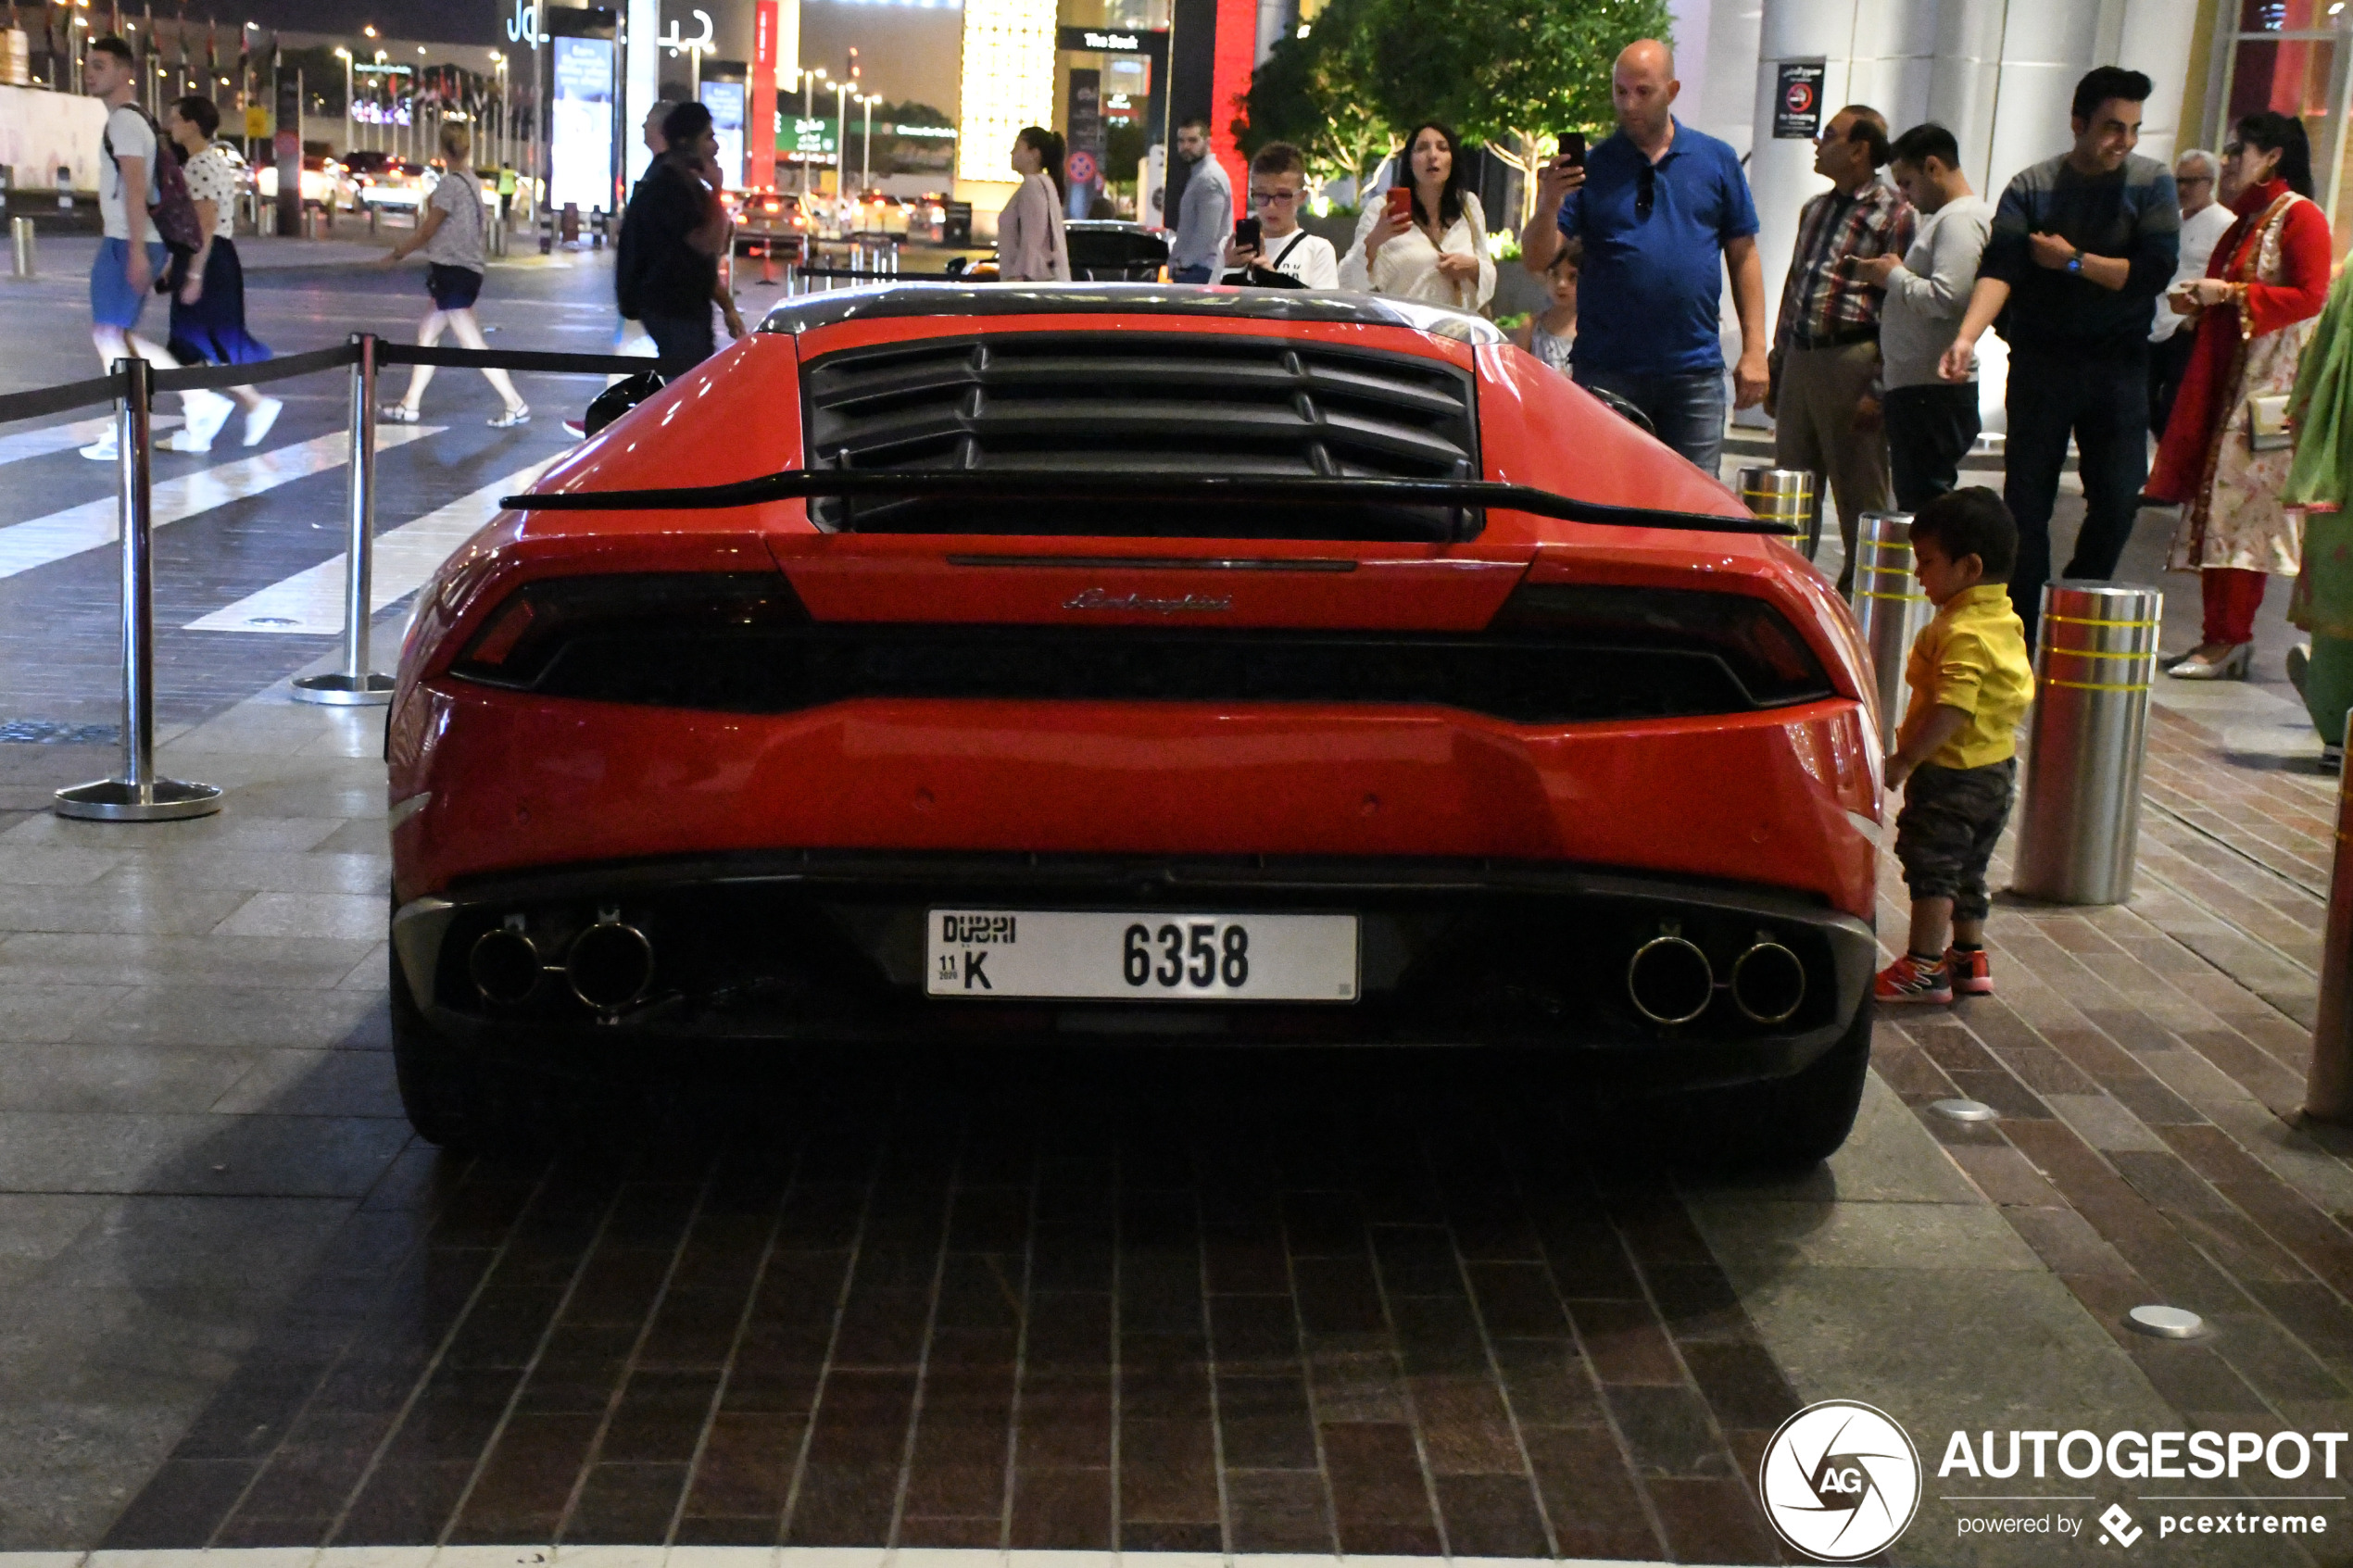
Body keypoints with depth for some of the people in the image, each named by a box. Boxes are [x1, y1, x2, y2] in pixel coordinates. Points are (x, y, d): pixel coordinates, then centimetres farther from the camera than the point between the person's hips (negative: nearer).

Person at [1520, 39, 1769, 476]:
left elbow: (1743, 255, 9)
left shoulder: (1716, 160, 7)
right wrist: (1548, 206, -24)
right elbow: (1536, 260, -4)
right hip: (1607, 370, -1)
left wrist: (1754, 349, 2)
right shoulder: (1589, 167, 3)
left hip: (1695, 371, 1)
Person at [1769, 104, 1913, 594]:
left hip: (1851, 361, -7)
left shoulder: (1894, 214, -6)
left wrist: (1877, 390, -16)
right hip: (1799, 361, 7)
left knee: (1860, 497, -1)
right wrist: (1775, 373, 18)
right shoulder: (1815, 209, 18)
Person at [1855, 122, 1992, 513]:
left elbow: (1946, 298, -24)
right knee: (1915, 501, 10)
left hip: (1933, 392, -10)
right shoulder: (1943, 217, 21)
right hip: (1916, 388, 10)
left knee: (1922, 507, -11)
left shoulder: (1961, 219, -11)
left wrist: (1894, 276, -10)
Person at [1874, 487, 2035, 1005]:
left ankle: (1924, 968, 1)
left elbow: (1950, 712, -30)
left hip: (1951, 772, -10)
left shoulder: (1962, 633, -23)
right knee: (1968, 868, 20)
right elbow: (2020, 694, 16)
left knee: (1930, 866, -2)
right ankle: (1969, 959, 29)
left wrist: (1903, 760, -27)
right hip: (1997, 768, 10)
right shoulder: (2005, 620, 7)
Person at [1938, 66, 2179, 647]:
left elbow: (2154, 271, -9)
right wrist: (1967, 337, -30)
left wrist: (2073, 261, -9)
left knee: (2118, 500, -1)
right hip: (2041, 363, -1)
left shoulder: (2151, 183, 1)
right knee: (2026, 501, 1)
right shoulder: (2032, 187, -2)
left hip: (2118, 365, 1)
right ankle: (2019, 634, 9)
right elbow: (1998, 269, -15)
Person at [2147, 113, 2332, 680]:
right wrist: (2199, 302, 9)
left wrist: (2229, 293, -18)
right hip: (2225, 376, 9)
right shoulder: (2248, 220, 20)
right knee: (2215, 502, 5)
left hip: (2269, 384, -9)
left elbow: (2309, 297, -16)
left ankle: (2229, 642, -8)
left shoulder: (2300, 218, -8)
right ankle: (2219, 637, 7)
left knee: (2239, 505, -10)